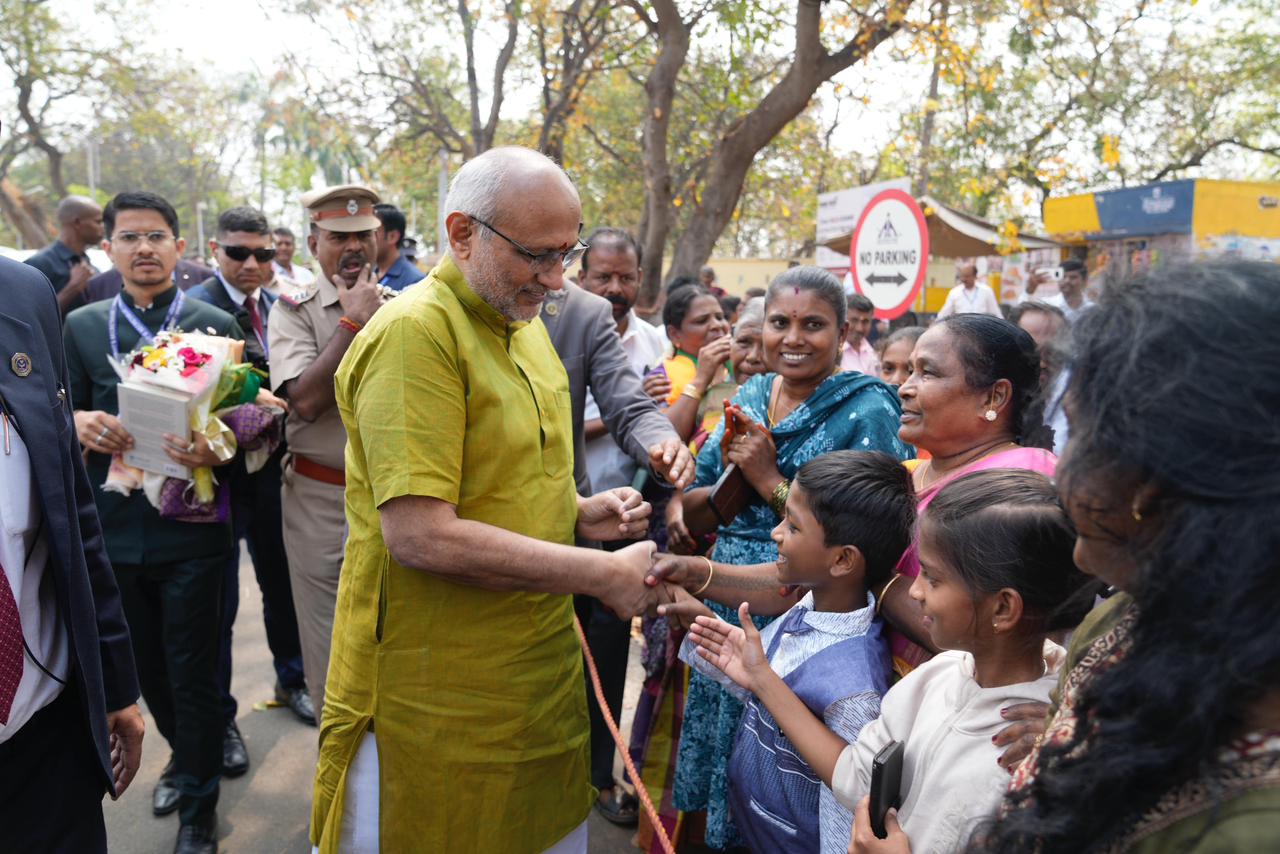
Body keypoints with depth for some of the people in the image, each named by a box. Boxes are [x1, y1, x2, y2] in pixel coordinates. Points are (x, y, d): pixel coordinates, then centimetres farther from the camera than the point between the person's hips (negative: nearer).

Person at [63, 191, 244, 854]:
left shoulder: (217, 324, -4)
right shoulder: (80, 327, 5)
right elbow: (67, 421, 10)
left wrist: (216, 448, -22)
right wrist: (80, 423, -13)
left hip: (191, 530, -3)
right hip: (114, 528, 3)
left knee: (192, 673, 6)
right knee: (146, 666, 18)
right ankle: (185, 753, 46)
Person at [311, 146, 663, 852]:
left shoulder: (524, 324, 10)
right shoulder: (414, 332, -19)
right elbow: (419, 535, -25)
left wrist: (577, 513, 1)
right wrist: (602, 574, -21)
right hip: (434, 698, -7)